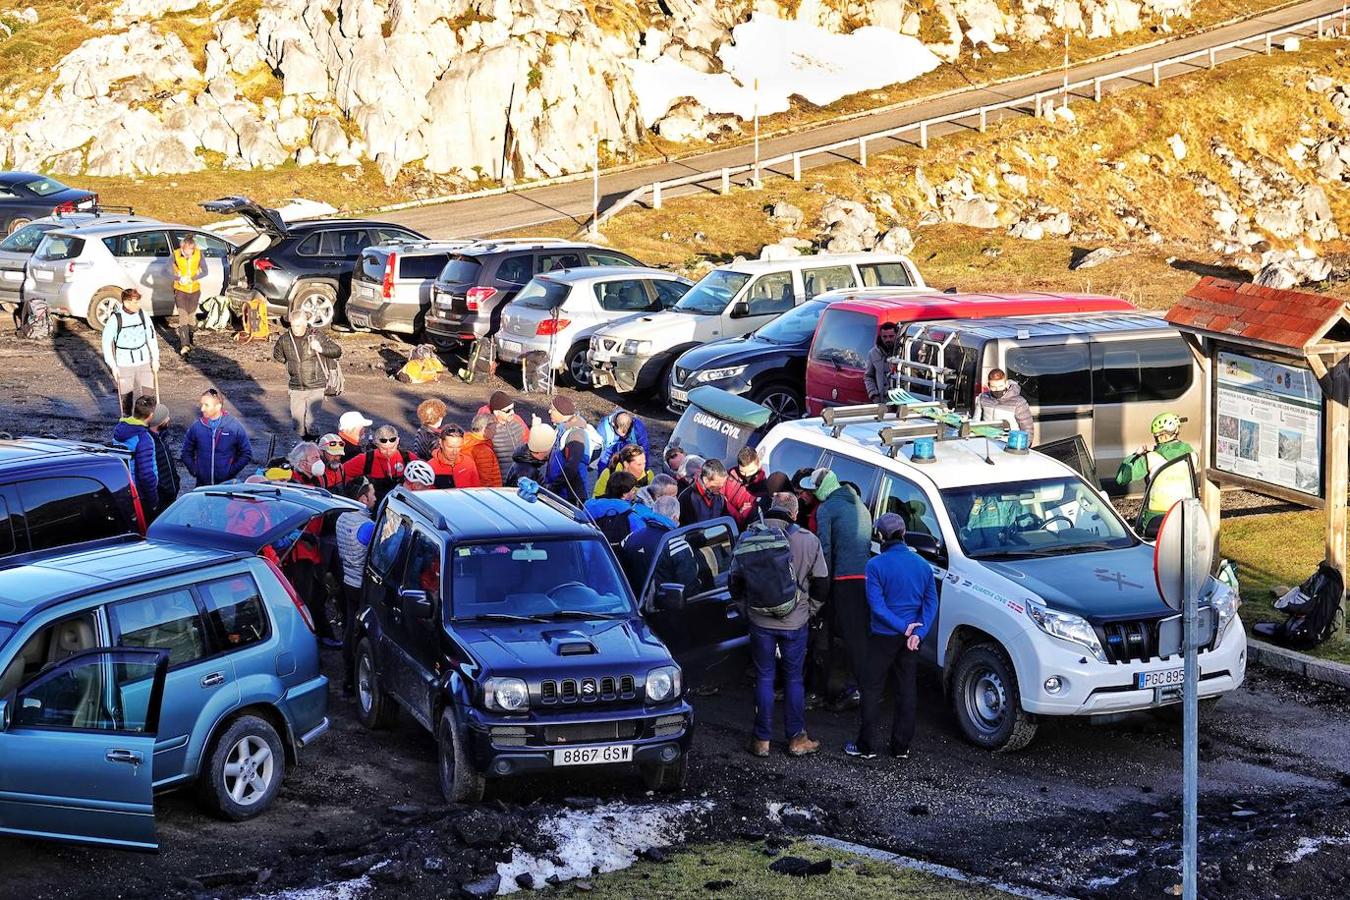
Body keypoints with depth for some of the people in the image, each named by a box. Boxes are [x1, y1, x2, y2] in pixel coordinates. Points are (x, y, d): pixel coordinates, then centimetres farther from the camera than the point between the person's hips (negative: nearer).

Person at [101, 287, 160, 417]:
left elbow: (152, 337, 8)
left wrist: (155, 359, 7)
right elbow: (106, 342, -7)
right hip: (124, 364, -3)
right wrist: (113, 366, -9)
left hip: (144, 362, 3)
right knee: (126, 396, 4)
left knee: (149, 393, 2)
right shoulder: (115, 319, -13)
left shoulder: (143, 314, -2)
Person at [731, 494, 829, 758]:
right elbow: (822, 582, -2)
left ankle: (762, 740, 13)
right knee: (794, 679, 11)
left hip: (760, 621, 1)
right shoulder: (808, 540, -9)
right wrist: (810, 610, 13)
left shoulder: (747, 538, -5)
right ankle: (797, 739, 16)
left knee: (764, 679, 10)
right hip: (795, 622, -1)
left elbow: (735, 581, 2)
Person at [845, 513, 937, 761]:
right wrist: (918, 631, -9)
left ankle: (866, 746, 8)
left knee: (872, 689, 6)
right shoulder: (922, 564, 2)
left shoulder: (876, 565, -12)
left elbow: (876, 605, -18)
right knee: (906, 691, 11)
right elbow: (931, 602, -2)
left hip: (883, 637, -4)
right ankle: (901, 747, 14)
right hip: (910, 638, 4)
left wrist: (902, 626, -15)